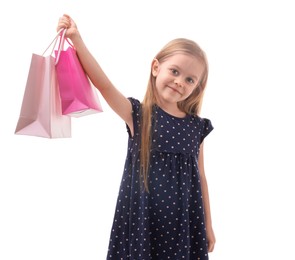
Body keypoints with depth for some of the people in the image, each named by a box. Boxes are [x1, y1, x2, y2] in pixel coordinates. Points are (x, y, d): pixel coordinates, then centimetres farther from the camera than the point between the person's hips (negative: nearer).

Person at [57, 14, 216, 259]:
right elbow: (103, 83, -19)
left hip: (184, 218, 3)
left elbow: (200, 177, 7)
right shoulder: (137, 115, -6)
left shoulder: (197, 127, 2)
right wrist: (76, 38, -28)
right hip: (143, 215, -2)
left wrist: (208, 225, 11)